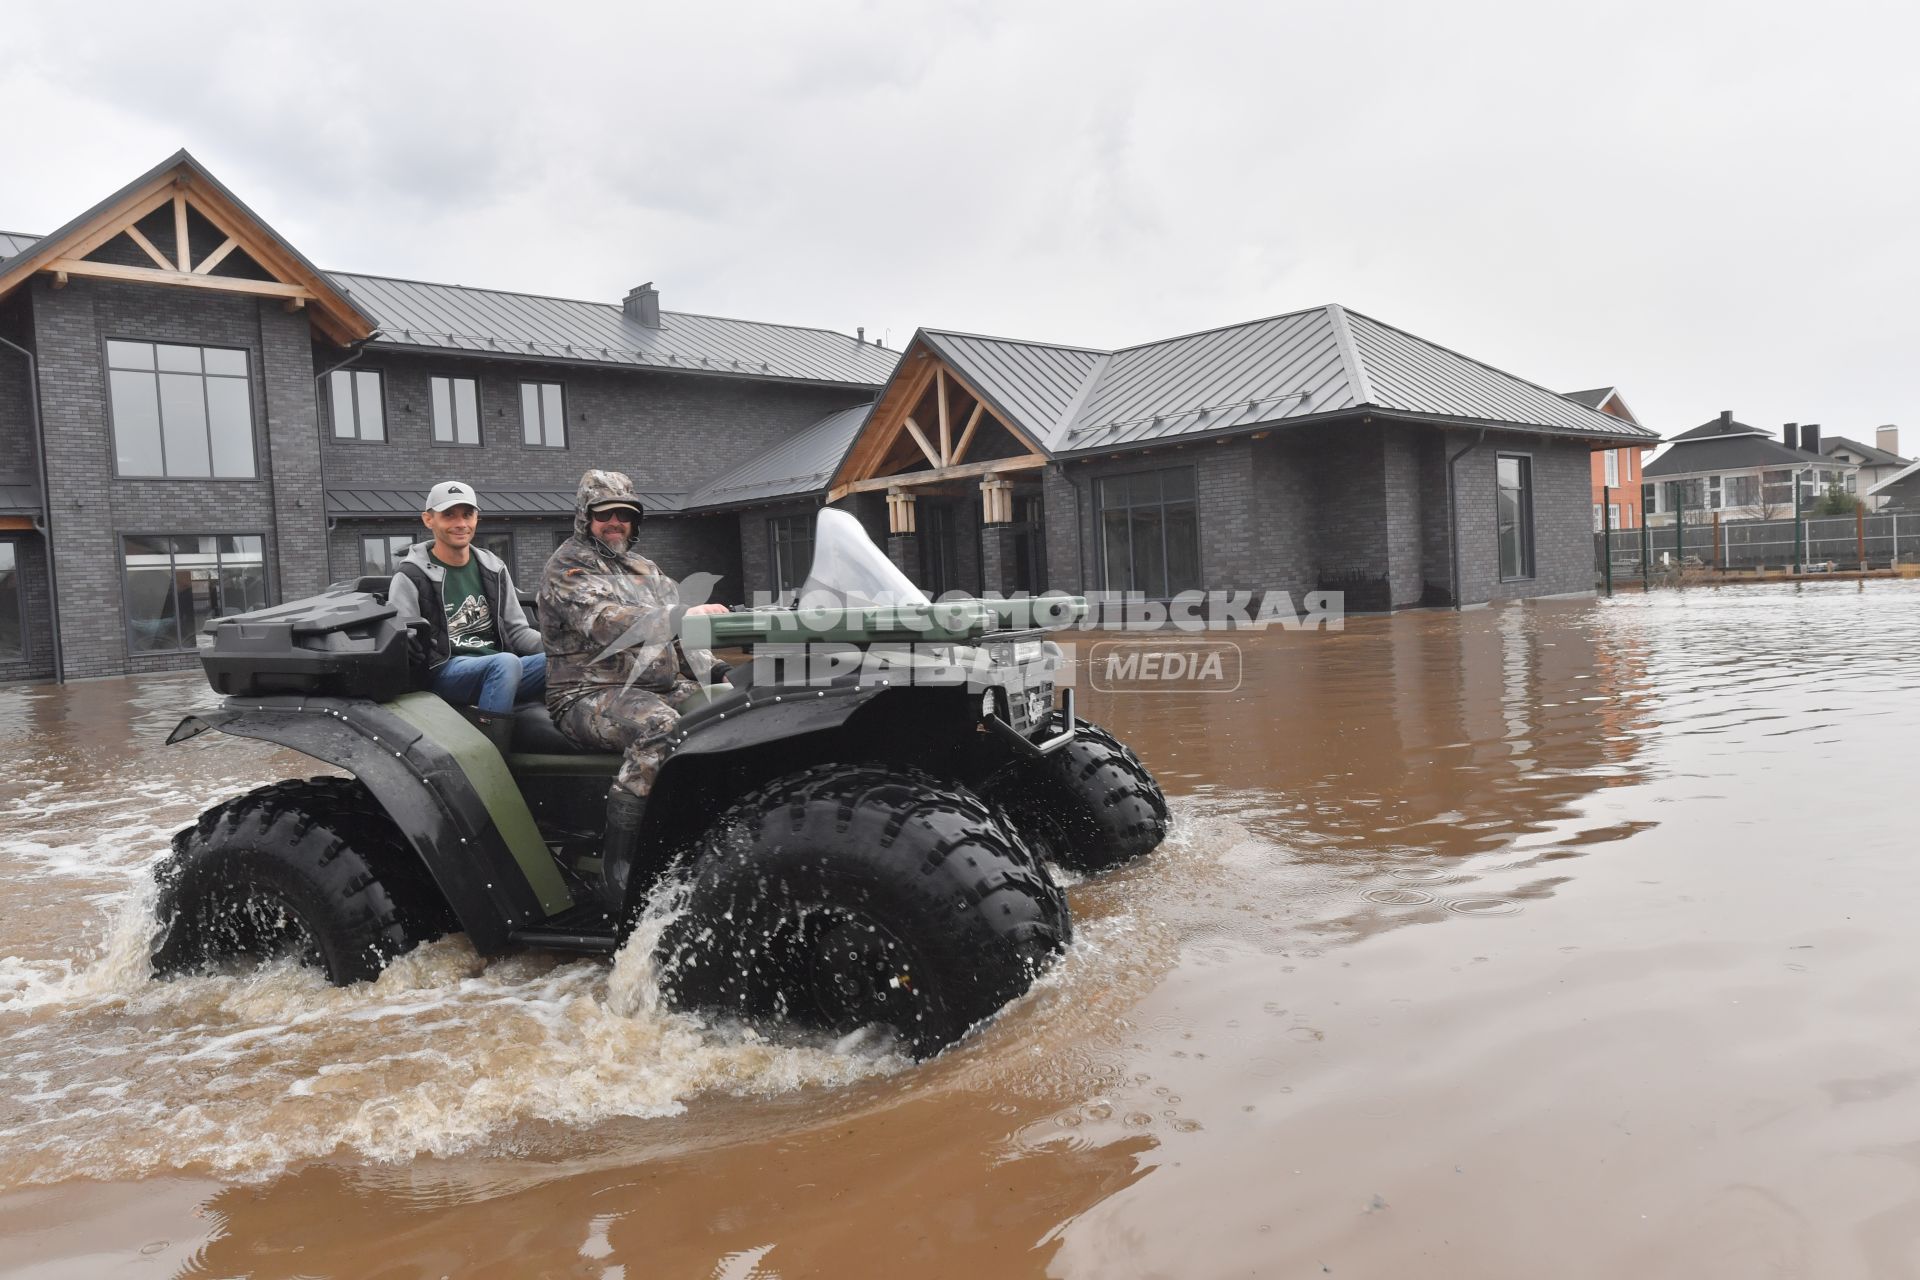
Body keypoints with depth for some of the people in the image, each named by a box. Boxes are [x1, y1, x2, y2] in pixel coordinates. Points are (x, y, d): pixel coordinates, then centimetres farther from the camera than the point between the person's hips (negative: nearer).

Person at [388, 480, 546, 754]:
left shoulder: (494, 569, 18)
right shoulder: (411, 578, 2)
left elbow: (517, 631, 17)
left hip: (499, 668, 5)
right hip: (445, 673, -5)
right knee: (506, 662, -37)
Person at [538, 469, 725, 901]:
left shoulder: (644, 569, 24)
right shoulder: (567, 567, -1)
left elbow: (678, 638, 24)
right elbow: (606, 623, -21)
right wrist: (684, 614, -33)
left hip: (658, 687, 7)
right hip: (589, 697, -7)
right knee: (656, 724, -38)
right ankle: (617, 865, -33)